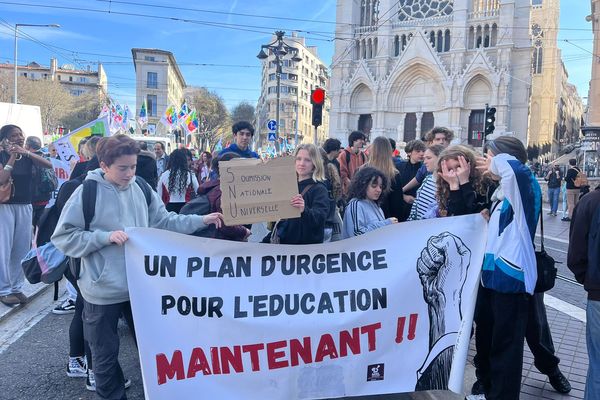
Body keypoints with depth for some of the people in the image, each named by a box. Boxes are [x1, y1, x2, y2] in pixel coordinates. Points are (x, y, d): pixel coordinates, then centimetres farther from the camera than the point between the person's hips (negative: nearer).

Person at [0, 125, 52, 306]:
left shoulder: (27, 156, 8)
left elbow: (49, 165, -9)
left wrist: (26, 152, -18)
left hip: (25, 206, 4)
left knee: (22, 249, 6)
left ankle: (16, 287, 15)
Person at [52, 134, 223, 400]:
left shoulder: (141, 188, 1)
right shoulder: (88, 192, -13)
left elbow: (163, 221, 5)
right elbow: (63, 237, -11)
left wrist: (201, 221, -4)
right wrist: (105, 236, -21)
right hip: (104, 289, -4)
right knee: (106, 353, 12)